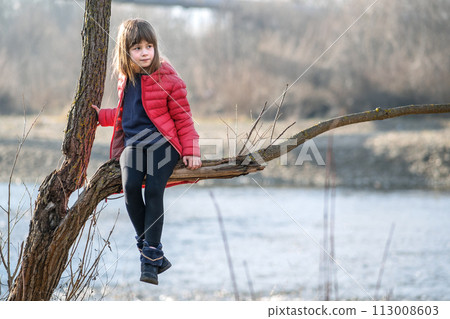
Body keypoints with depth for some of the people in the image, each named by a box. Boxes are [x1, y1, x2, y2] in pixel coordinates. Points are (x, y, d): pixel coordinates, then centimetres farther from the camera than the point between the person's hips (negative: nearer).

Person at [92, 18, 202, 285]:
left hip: (162, 142, -4)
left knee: (154, 190, -24)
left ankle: (151, 258, -19)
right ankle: (149, 247, -12)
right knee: (130, 186, -24)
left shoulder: (168, 78, -2)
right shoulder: (126, 78, 14)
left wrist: (190, 150, -5)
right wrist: (100, 115, 22)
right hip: (133, 143, 4)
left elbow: (182, 117, 2)